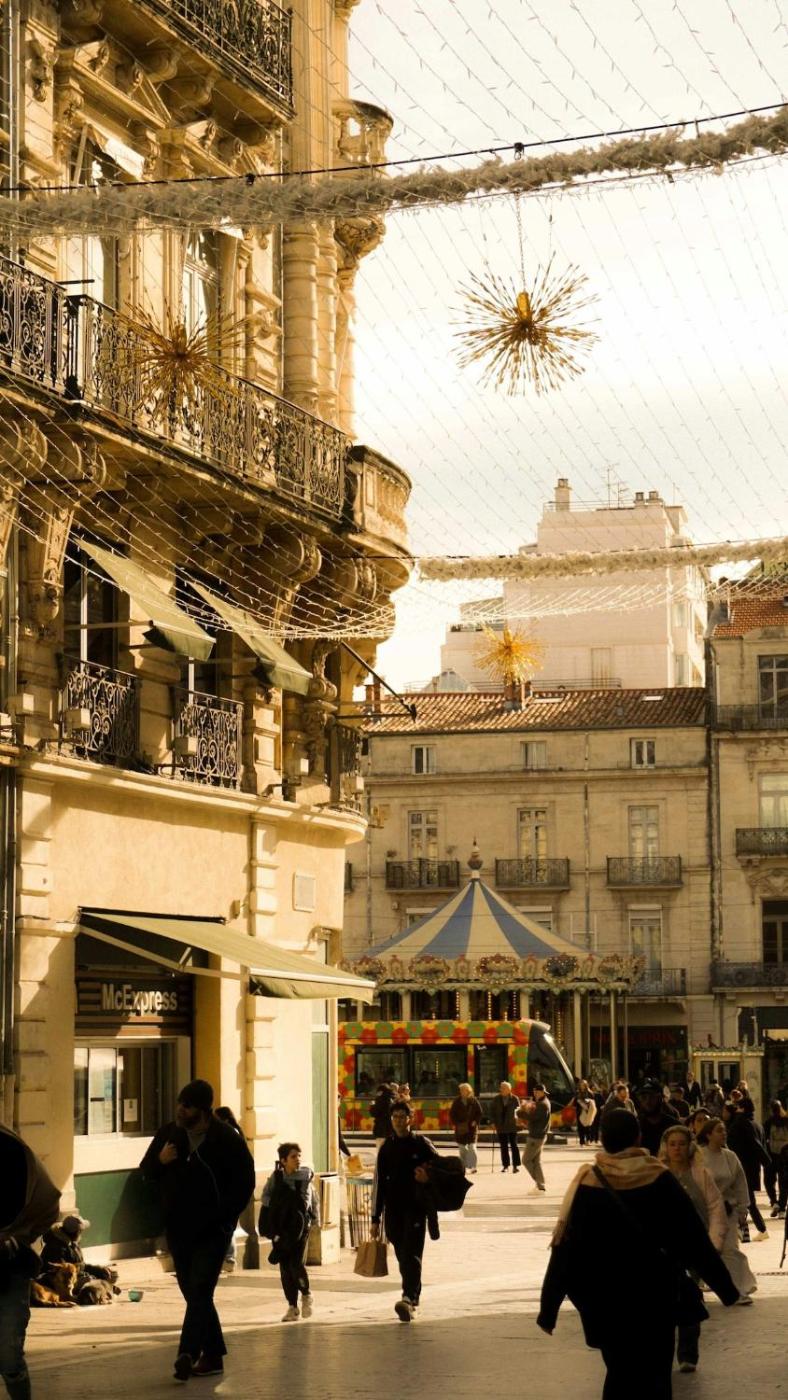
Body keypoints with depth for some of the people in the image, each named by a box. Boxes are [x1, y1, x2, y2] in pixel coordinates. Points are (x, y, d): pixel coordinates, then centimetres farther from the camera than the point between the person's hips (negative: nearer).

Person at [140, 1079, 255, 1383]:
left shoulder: (227, 1139, -9)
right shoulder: (168, 1133, 4)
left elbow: (245, 1182, -4)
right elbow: (146, 1171, 12)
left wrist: (225, 1217, -11)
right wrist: (160, 1160, -10)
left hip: (213, 1229, -5)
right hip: (178, 1229, 5)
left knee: (199, 1290, -16)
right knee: (194, 1293, 9)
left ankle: (187, 1355, -25)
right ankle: (213, 1356, 17)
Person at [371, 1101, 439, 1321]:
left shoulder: (421, 1144, 1)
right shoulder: (387, 1147, 10)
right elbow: (379, 1184, 12)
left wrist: (428, 1179, -15)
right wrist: (376, 1218, 9)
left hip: (415, 1208, -4)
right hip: (393, 1210, 4)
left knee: (412, 1254, -15)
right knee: (402, 1257, 8)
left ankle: (409, 1299, -25)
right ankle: (414, 1301, 18)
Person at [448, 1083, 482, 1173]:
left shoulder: (474, 1101, 0)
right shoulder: (456, 1102, 3)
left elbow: (479, 1112, 5)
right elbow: (452, 1113, 7)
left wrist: (475, 1122, -8)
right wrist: (454, 1124, -5)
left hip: (472, 1127, -2)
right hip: (460, 1128, 2)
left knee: (472, 1147, -11)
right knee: (462, 1148, 7)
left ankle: (473, 1166, -10)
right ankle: (463, 1166, 16)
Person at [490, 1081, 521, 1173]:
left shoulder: (514, 1099, -4)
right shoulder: (496, 1099, 2)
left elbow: (518, 1109, 4)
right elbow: (492, 1111, 9)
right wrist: (494, 1122, 1)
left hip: (512, 1125, -2)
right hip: (501, 1126, 2)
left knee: (513, 1145, -1)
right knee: (503, 1146, 7)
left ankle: (516, 1165, 3)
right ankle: (505, 1165, 13)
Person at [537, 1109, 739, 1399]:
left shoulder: (587, 1183, -11)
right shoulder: (659, 1179, -10)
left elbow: (565, 1248, -10)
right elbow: (694, 1239, -6)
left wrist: (549, 1308, -5)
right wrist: (725, 1286, 4)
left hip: (606, 1300, 0)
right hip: (655, 1297, 0)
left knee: (620, 1375, 15)